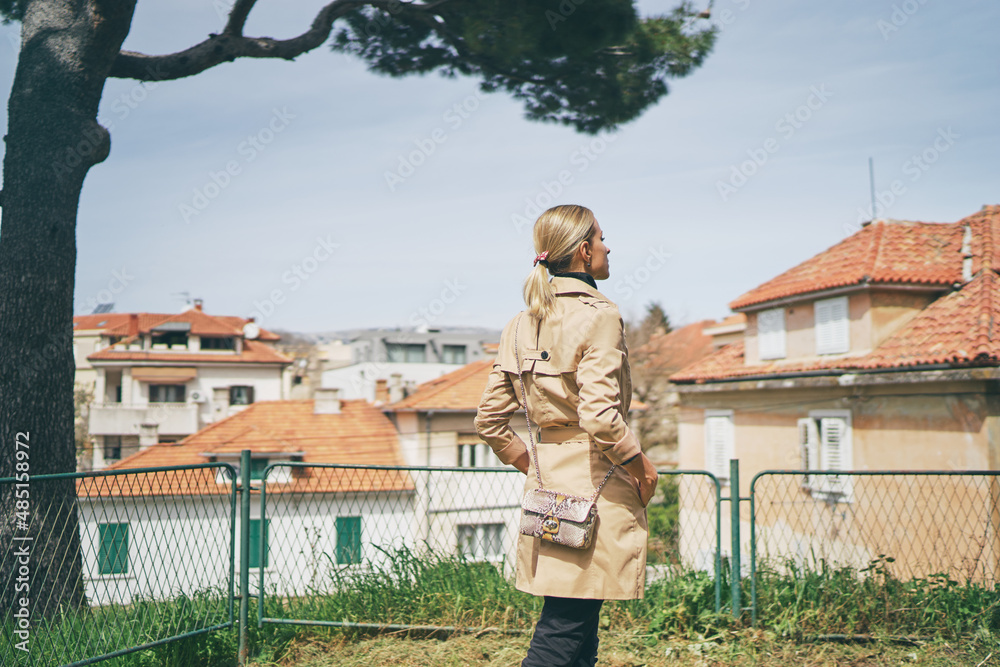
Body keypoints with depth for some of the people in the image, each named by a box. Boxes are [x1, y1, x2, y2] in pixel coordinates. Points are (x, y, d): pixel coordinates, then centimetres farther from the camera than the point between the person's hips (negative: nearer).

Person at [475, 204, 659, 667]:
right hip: (595, 485, -7)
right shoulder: (599, 316, -13)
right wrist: (640, 464, -9)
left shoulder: (521, 324, 9)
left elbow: (490, 420, 9)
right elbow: (599, 416, -23)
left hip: (546, 480, 8)